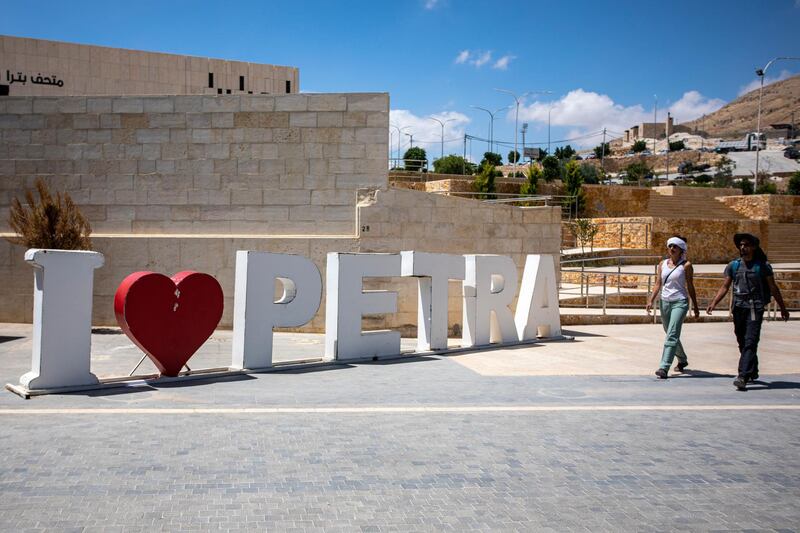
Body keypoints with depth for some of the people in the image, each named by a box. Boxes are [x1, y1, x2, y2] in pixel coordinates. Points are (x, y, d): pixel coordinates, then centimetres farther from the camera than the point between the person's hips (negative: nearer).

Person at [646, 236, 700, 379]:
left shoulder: (686, 265, -3)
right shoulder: (662, 264, 8)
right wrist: (651, 300, -6)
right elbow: (658, 284, 6)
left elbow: (690, 286, 1)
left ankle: (664, 367, -20)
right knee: (670, 334, 17)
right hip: (665, 302, 5)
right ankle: (682, 360, 40)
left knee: (672, 335, -15)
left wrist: (695, 306, 4)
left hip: (680, 302, -5)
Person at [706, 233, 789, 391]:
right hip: (738, 307, 4)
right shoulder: (733, 265, 9)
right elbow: (725, 287, 8)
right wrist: (713, 303, -5)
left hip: (755, 308, -4)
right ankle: (753, 372, 28)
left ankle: (743, 376, -19)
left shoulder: (763, 266, 0)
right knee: (742, 342, 11)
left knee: (750, 342, -13)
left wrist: (783, 308, 10)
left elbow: (773, 288, 7)